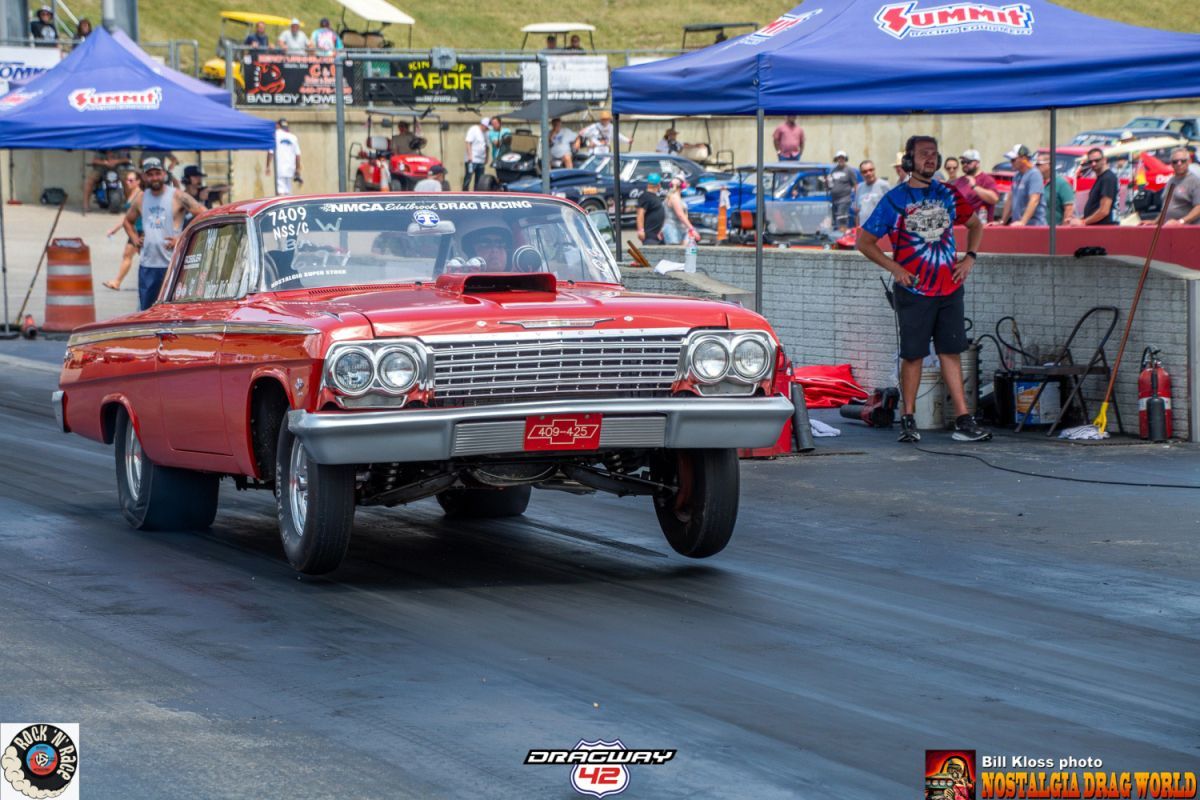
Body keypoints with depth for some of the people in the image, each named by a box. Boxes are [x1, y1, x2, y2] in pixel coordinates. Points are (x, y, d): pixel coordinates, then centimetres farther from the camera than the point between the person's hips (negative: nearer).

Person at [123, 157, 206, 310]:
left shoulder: (178, 197, -4)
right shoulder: (141, 199, 12)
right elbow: (128, 220, 30)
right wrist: (135, 239, 12)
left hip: (171, 264, -5)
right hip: (147, 265, 5)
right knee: (144, 311, 8)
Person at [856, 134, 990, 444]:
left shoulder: (948, 195, 9)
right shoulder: (895, 200, -3)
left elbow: (975, 224, 25)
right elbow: (865, 242, 1)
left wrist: (969, 258, 9)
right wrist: (895, 268, -9)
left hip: (949, 288, 4)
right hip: (913, 290, -4)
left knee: (951, 352, 4)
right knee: (913, 354, 0)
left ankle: (963, 420, 2)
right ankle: (908, 419, 10)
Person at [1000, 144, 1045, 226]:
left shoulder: (1034, 175, -11)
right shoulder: (1017, 176, 16)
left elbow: (1034, 201, -21)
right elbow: (1010, 199, 22)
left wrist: (1023, 222, -30)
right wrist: (1003, 221, 20)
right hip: (1017, 225, 8)